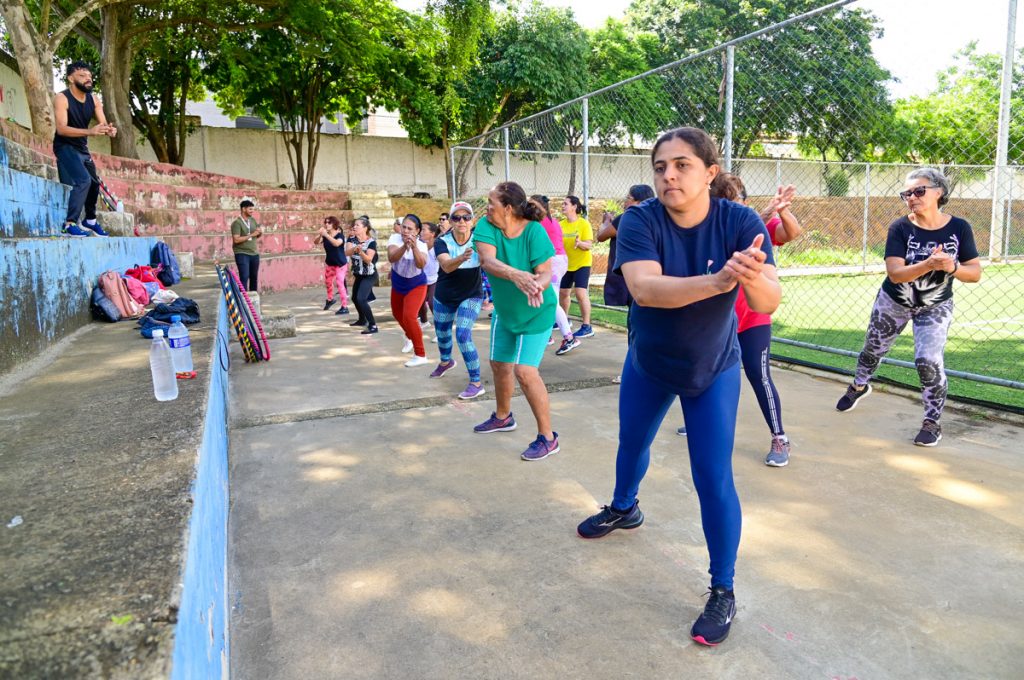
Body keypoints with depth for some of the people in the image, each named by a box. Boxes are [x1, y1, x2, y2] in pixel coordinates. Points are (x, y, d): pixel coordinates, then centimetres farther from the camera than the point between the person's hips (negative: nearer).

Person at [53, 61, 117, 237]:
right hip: (65, 146, -8)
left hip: (82, 147, 8)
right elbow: (61, 129, -29)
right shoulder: (62, 98, -19)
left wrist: (110, 130, -29)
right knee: (83, 180, -24)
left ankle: (90, 221, 38)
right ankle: (69, 224, -22)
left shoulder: (94, 99, 0)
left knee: (94, 183, 17)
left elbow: (103, 123, -4)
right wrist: (90, 131, -42)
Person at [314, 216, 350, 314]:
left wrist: (326, 235, -44)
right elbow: (316, 242, -10)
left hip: (340, 264, -7)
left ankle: (345, 307, -12)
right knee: (327, 282, 22)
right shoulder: (325, 235, 0)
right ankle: (330, 299, 47)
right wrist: (319, 234, -29)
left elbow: (337, 243, -37)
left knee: (340, 284, -15)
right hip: (329, 263, 7)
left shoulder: (340, 235, -17)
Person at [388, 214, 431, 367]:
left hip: (416, 285, -4)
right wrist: (404, 246, -53)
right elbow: (391, 258, -37)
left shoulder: (421, 245, -22)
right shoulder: (395, 238, -19)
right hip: (398, 285, 4)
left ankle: (421, 355, -11)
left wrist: (414, 247, -54)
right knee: (398, 314, 22)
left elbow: (421, 265, -40)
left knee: (409, 316, -22)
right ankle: (410, 337, 55)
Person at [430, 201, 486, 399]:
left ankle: (476, 383, -7)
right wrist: (462, 258, -59)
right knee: (441, 332, 22)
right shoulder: (442, 241, -21)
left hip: (471, 296, -3)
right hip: (444, 296, 3)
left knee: (463, 335, -18)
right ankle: (446, 361, 54)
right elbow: (446, 266, -39)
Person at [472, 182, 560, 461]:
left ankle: (547, 437, -3)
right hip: (504, 310, 6)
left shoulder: (534, 231, -24)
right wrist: (515, 275, -51)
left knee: (524, 370, -15)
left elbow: (545, 273, -25)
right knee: (499, 365, 18)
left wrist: (537, 287, -48)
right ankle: (503, 417, 44)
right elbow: (487, 260, -33)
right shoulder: (486, 226, -16)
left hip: (535, 312, -6)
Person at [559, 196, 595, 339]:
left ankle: (586, 326, -9)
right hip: (566, 264, 6)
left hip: (582, 263, -6)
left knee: (581, 292, -16)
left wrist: (579, 243, -35)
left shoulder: (584, 224, -13)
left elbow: (589, 245, -17)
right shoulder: (561, 224, 1)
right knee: (563, 292, 13)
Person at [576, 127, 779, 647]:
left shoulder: (740, 222, -23)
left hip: (713, 371, -2)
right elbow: (644, 288, -40)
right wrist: (715, 281, -56)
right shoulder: (639, 220, -23)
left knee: (713, 480, -4)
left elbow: (769, 302, -33)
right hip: (647, 365, 2)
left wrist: (753, 277, -57)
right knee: (632, 444, 24)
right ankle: (624, 509, 57)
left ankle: (723, 592, 17)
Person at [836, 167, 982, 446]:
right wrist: (928, 265, -43)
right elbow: (895, 274, -27)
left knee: (928, 361, -15)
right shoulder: (900, 228, -17)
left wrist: (952, 267, -32)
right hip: (894, 302, 1)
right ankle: (860, 386, 51)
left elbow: (975, 273, -11)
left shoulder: (959, 228, -13)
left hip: (935, 308, -1)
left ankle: (933, 422, 5)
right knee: (873, 349, 18)